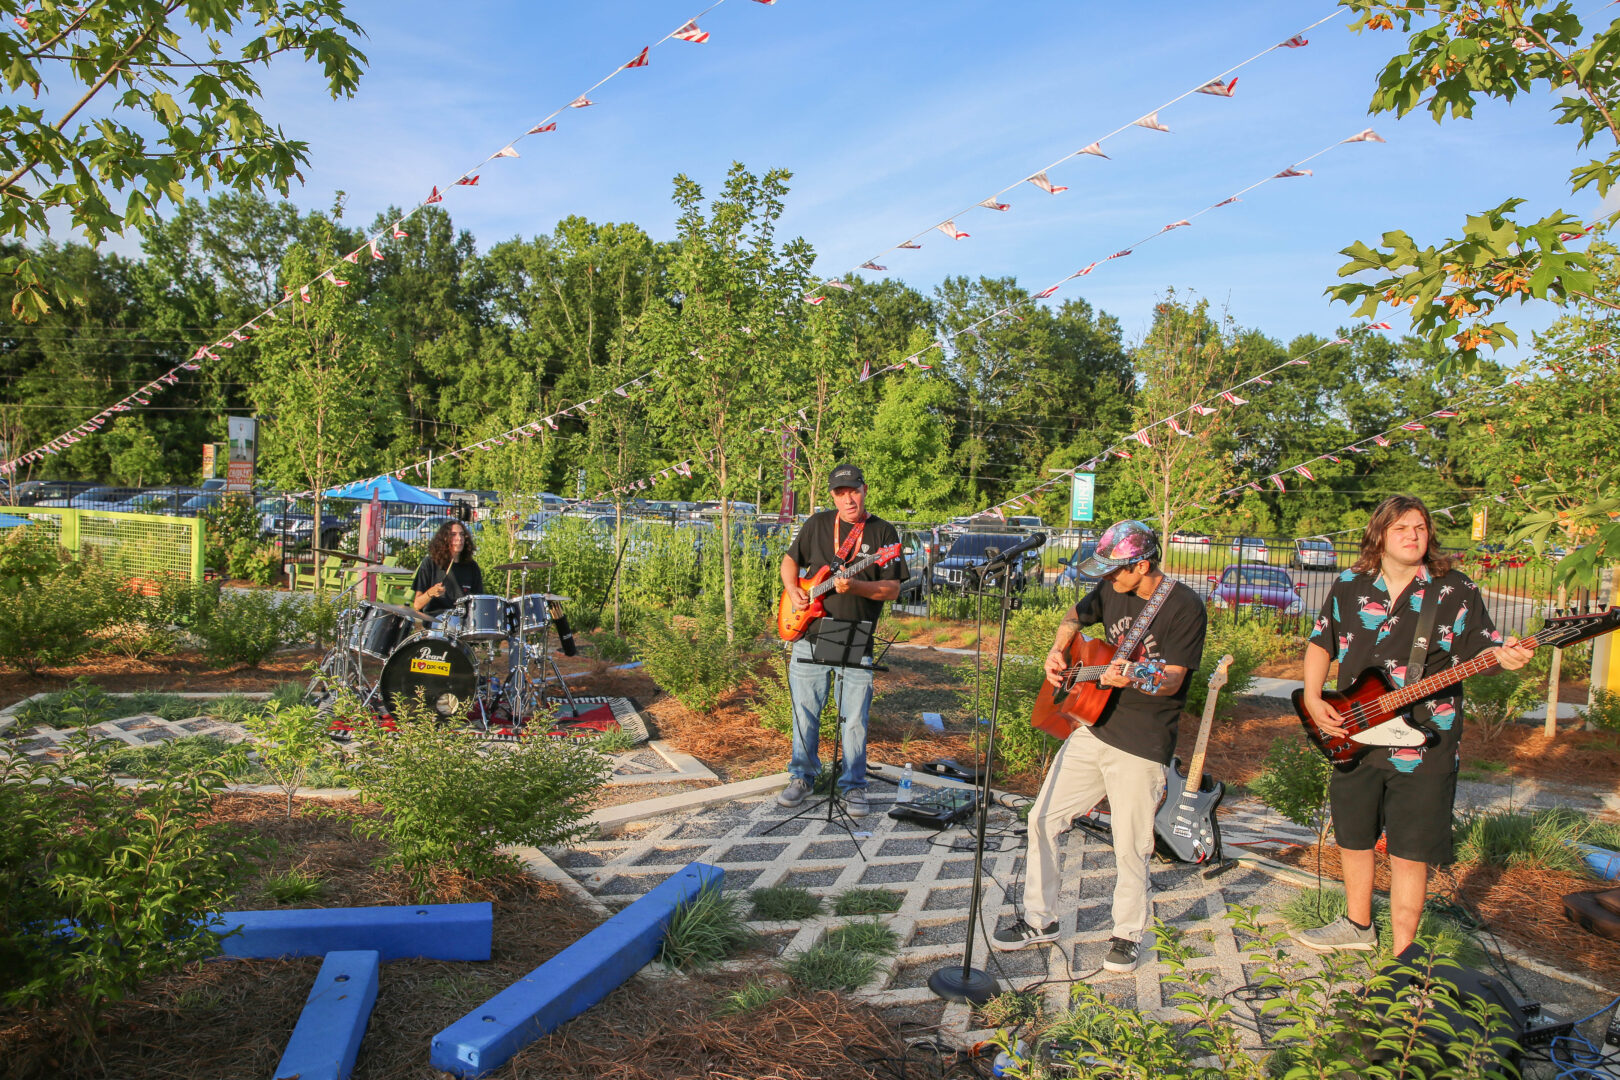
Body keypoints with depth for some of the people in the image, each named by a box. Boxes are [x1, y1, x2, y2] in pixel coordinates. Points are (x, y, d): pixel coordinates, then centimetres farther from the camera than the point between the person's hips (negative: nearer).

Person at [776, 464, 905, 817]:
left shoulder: (882, 532, 0)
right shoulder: (816, 524, 7)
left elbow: (892, 589, -5)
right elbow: (790, 561, 18)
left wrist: (854, 587, -21)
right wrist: (794, 592, -1)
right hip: (809, 634, 2)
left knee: (855, 719, 0)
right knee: (804, 712, 11)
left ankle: (853, 786, 15)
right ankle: (802, 776, 28)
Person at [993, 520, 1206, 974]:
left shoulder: (1185, 607, -14)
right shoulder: (1113, 590, 4)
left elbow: (1173, 680, -17)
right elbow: (1076, 616, 24)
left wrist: (1129, 679, -36)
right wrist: (1058, 651, 6)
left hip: (1142, 746, -6)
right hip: (1093, 728, 7)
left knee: (1130, 849, 2)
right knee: (1043, 819, 8)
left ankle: (1128, 935, 27)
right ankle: (1039, 920, 24)